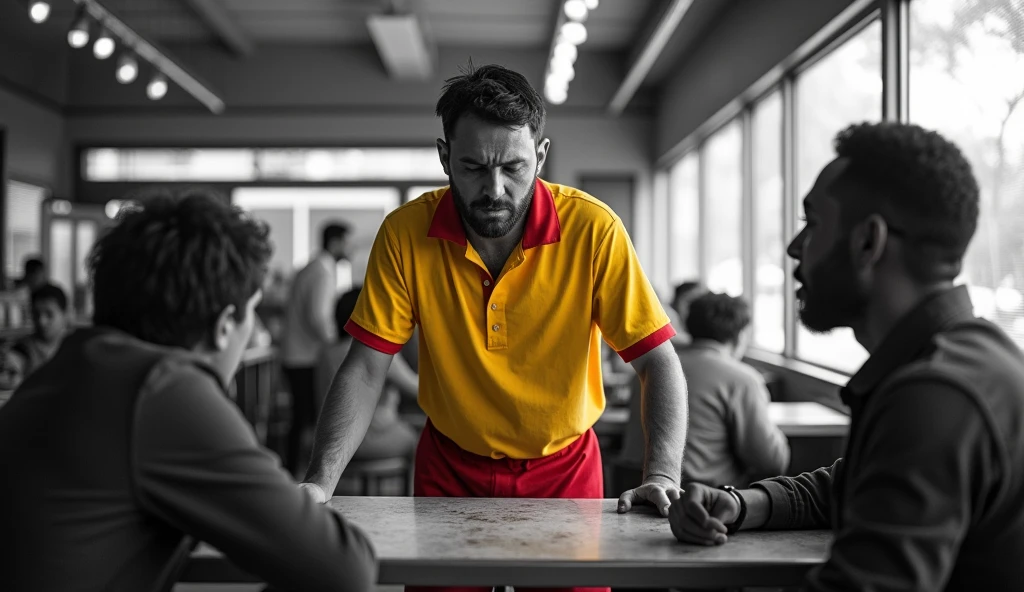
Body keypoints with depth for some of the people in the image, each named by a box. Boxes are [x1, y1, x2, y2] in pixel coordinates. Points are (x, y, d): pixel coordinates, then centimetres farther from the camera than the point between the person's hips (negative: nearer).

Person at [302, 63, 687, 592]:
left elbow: (659, 365, -17)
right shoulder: (405, 234, -16)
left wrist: (662, 478, -30)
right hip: (449, 468, 1)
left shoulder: (593, 230, -19)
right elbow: (365, 370, -13)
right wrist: (319, 484, -25)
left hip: (563, 468, 0)